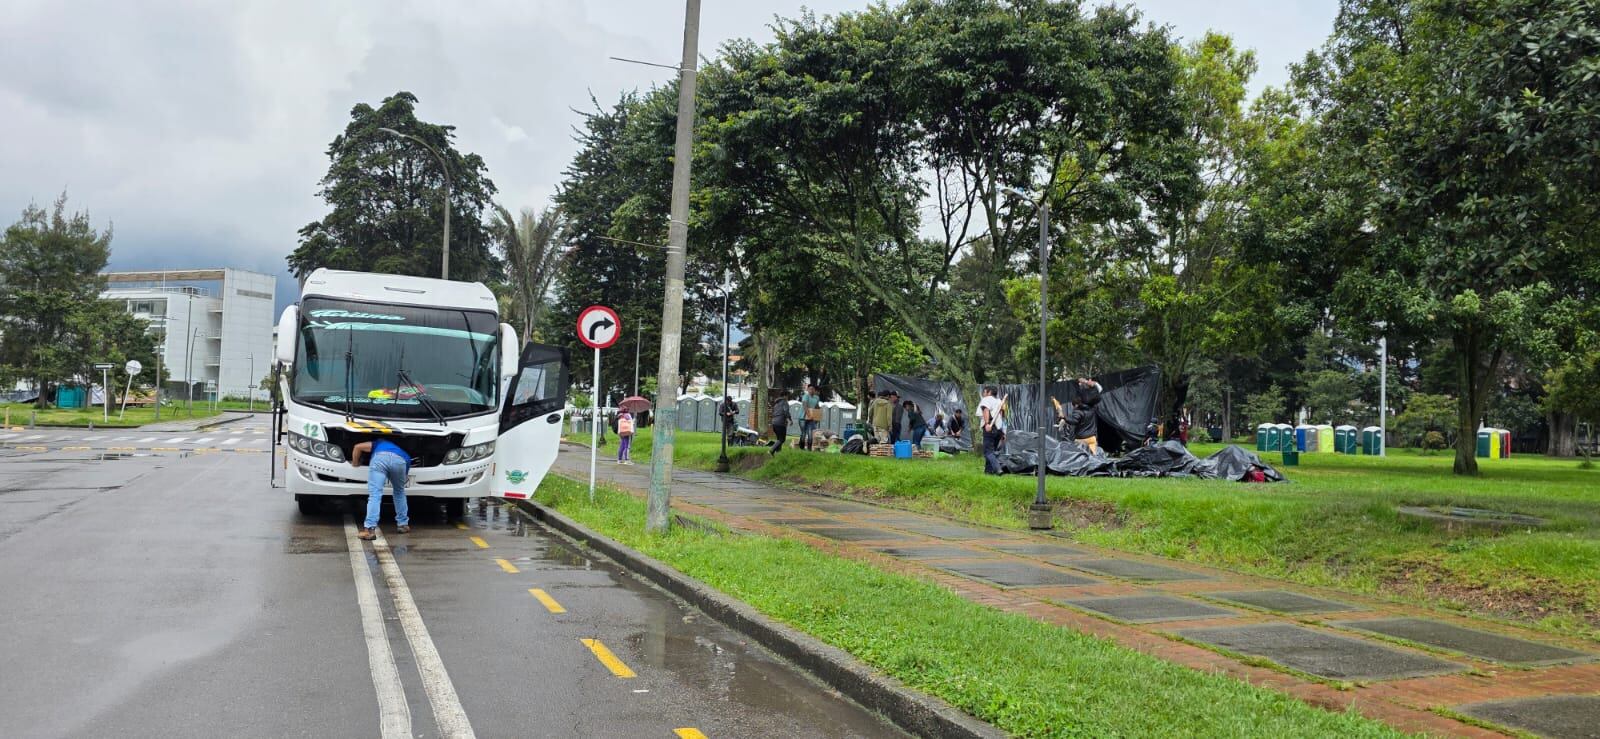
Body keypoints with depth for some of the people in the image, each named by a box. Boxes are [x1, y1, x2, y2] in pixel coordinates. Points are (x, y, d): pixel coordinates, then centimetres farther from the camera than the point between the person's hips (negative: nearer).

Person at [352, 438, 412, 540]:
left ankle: (370, 530, -16)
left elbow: (358, 447, 33)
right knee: (399, 492, 27)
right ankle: (403, 524, 30)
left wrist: (355, 464, 46)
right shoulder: (405, 456, 43)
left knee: (374, 495, -5)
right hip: (400, 460, 2)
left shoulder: (379, 443, 43)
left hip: (380, 457, -2)